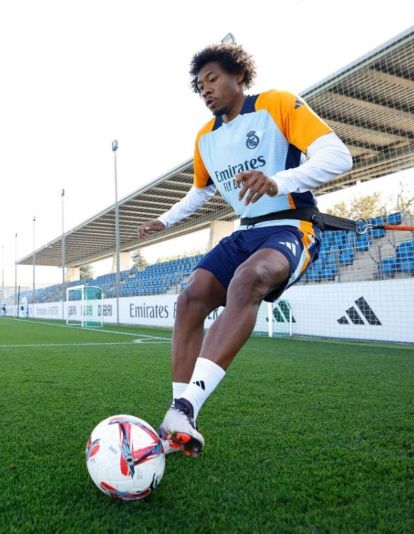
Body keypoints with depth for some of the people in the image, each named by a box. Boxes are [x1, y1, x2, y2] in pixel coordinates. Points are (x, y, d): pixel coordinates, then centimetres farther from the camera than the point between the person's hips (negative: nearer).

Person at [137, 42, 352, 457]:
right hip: (245, 232, 6)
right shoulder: (205, 138, 14)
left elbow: (338, 155, -18)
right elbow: (202, 190, 33)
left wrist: (278, 181, -33)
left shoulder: (277, 105, -5)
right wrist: (166, 220, 26)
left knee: (249, 278, -38)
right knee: (191, 299, -16)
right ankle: (182, 430, -12)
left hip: (292, 227, -6)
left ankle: (184, 409, -39)